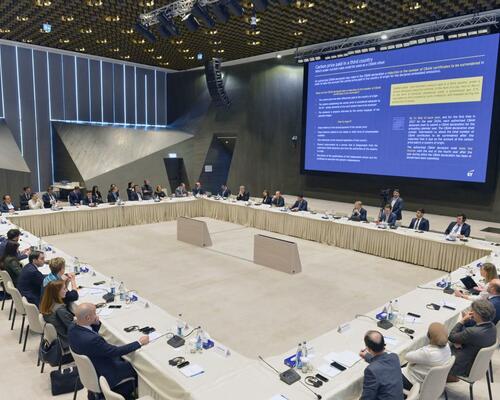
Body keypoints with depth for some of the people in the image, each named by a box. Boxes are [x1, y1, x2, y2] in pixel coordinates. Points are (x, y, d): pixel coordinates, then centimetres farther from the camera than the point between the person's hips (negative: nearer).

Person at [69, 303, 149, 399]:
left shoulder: (73, 329, -14)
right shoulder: (92, 340, -40)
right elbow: (116, 351, -29)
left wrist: (97, 323, -11)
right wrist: (139, 343, -19)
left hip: (89, 367, 8)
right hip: (102, 375, -8)